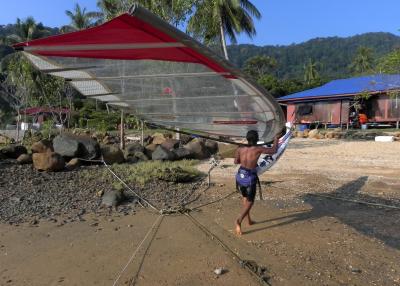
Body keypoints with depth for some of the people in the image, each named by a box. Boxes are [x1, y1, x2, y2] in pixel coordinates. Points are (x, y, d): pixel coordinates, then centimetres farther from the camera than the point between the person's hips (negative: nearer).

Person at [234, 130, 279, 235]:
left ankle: (249, 220, 33)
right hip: (250, 178, -5)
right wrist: (276, 139, 13)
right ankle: (239, 220, -12)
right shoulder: (258, 149, -15)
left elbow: (236, 161, 10)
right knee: (250, 202, 8)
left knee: (245, 198, 25)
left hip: (240, 176, 5)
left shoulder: (240, 149, -5)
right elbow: (274, 150, -2)